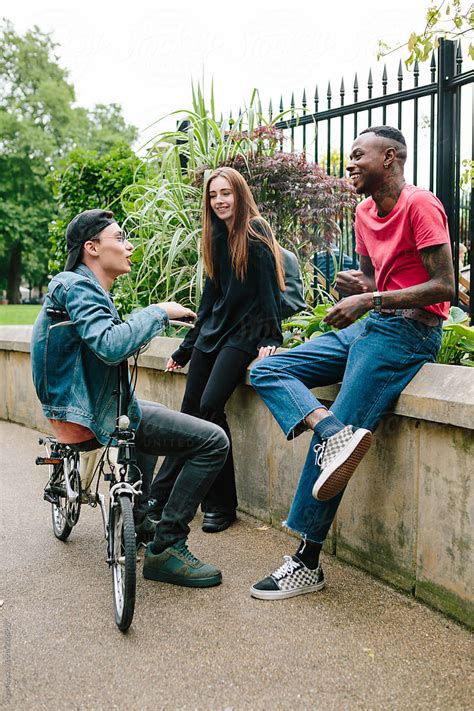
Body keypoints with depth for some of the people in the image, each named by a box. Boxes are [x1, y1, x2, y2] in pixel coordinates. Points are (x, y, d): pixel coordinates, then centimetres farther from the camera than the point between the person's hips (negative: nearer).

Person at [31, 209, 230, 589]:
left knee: (151, 413, 41)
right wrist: (160, 311, -20)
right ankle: (165, 549, -12)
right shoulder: (77, 287, -16)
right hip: (94, 418, -11)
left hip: (81, 408, 11)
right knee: (213, 441, -15)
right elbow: (111, 346, -32)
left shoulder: (83, 286, 16)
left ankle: (135, 520, 39)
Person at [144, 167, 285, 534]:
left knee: (210, 405, -18)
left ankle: (221, 504, -5)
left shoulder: (255, 233, -5)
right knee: (190, 409, 2)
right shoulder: (217, 236, 16)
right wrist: (186, 348, 21)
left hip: (244, 333, -7)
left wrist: (270, 339, -22)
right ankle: (160, 497, 9)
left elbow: (269, 289, -12)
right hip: (213, 330, 7)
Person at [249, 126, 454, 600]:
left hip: (408, 330, -9)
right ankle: (334, 433, -26)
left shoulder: (419, 205, -10)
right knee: (265, 371, -2)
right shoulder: (364, 212, 15)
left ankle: (307, 564, -4)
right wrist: (358, 286, 1)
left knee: (331, 445, -14)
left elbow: (444, 286, -16)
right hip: (368, 326, 9)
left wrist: (369, 300, -18)